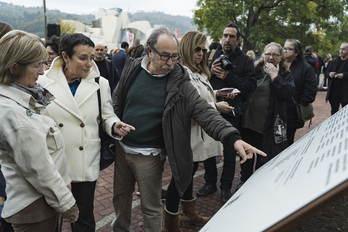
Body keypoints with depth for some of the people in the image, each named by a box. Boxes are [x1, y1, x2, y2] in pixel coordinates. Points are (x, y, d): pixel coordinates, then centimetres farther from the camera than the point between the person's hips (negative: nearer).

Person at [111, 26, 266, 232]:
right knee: (121, 196, 24)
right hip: (122, 148, 4)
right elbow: (117, 101, 8)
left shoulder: (180, 83, -14)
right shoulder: (132, 69, -3)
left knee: (151, 207, 11)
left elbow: (205, 112, -21)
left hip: (149, 155, -4)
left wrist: (234, 138, -34)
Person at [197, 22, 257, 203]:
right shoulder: (212, 56, 9)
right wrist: (210, 71, -10)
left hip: (231, 113, -3)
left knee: (229, 152, 8)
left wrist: (228, 77, -16)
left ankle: (226, 187, 25)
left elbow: (251, 85, -11)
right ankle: (210, 183, 30)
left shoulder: (245, 61, 1)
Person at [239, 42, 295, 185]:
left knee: (264, 158, 9)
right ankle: (244, 180, 36)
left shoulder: (285, 75, 1)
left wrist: (274, 76, -18)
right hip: (249, 121, 3)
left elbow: (288, 94, -16)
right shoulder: (254, 70, 4)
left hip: (269, 125, -2)